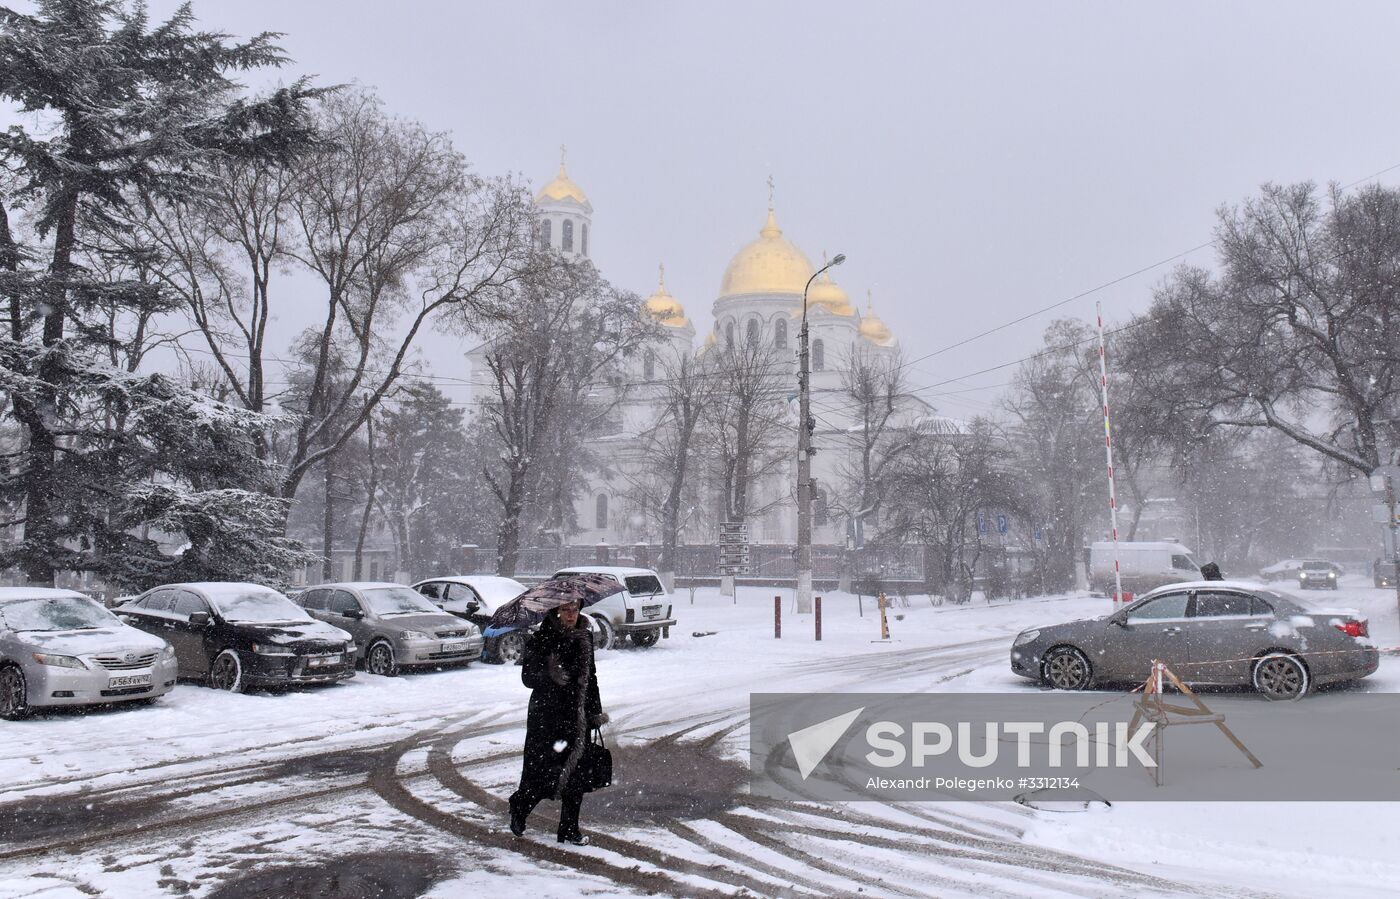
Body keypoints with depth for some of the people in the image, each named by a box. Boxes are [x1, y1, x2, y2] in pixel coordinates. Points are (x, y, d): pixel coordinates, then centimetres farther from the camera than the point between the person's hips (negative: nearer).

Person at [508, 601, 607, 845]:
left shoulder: (584, 638, 8)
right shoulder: (541, 640, -8)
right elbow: (527, 677, -13)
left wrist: (595, 712, 16)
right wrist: (550, 675, -31)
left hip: (577, 715, 5)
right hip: (546, 716, -5)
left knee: (576, 772, 3)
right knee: (545, 771, -4)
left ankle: (570, 829, 13)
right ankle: (519, 806, 26)